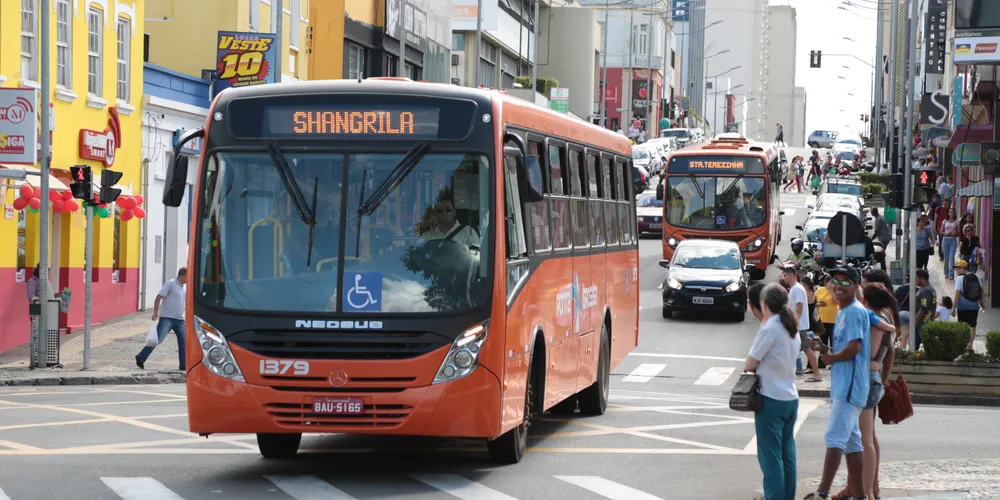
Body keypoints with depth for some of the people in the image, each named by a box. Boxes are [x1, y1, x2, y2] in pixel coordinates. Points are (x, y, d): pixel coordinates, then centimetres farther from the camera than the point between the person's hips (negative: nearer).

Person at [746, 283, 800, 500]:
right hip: (791, 398, 8)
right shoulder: (792, 330, 10)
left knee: (770, 456, -3)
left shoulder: (768, 329, -15)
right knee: (787, 454, 12)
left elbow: (749, 365, -13)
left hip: (771, 399, -8)